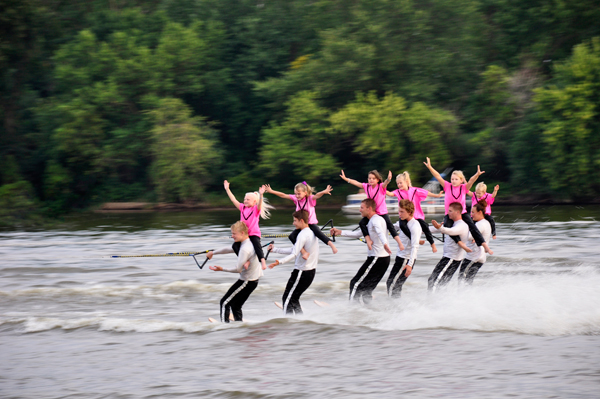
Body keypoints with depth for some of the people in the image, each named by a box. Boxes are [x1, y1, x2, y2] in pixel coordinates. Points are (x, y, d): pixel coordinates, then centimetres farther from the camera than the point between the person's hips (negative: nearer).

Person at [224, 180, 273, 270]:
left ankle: (263, 261, -35)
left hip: (254, 234, -5)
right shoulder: (242, 208, 11)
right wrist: (227, 189, 9)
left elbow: (259, 203, -23)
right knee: (235, 245, -17)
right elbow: (234, 200, 12)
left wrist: (261, 195, -41)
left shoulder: (256, 209, -2)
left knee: (257, 245, -28)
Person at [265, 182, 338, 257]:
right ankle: (304, 252, -14)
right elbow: (283, 195, -1)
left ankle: (332, 245, -36)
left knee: (318, 233, -32)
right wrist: (271, 191, -4)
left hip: (312, 223, -5)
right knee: (292, 236, -13)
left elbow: (317, 195, -35)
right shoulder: (296, 199, -1)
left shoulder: (310, 199, -14)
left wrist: (324, 192, -56)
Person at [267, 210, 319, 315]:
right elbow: (293, 250, 20)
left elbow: (294, 254, -29)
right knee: (293, 299, 17)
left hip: (302, 272, -9)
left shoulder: (303, 234, -17)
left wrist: (280, 262, -42)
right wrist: (276, 250, 23)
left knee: (287, 299, -6)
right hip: (311, 271, 9)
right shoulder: (311, 233, 13)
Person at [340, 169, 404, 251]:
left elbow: (385, 183, -34)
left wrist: (388, 179, -58)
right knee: (362, 223, -11)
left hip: (382, 212, -5)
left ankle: (399, 242, -11)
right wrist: (346, 179, -7)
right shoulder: (366, 186, 0)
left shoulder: (381, 186, -13)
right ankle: (369, 240, -10)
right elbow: (356, 183, 0)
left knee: (390, 226, -13)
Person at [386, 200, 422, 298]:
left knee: (393, 286, -12)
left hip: (406, 260, -10)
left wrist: (410, 264, -35)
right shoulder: (404, 223, 10)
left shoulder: (415, 226, -18)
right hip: (400, 258, 10)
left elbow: (415, 247, -27)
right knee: (390, 283, 14)